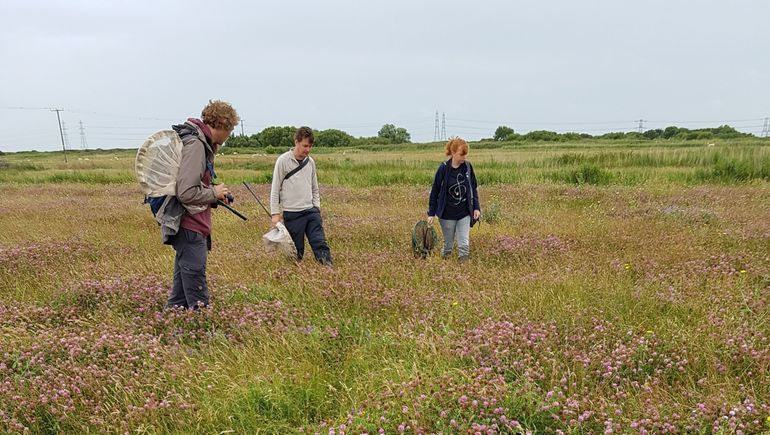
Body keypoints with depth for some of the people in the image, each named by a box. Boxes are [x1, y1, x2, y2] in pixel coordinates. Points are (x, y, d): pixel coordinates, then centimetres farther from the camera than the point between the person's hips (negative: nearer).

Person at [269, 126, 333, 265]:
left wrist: (317, 207, 11)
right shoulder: (283, 160, -5)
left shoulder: (310, 162, 10)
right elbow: (275, 189, -4)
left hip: (311, 211, 4)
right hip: (292, 213, -4)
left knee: (320, 244, -5)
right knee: (296, 250, 2)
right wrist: (275, 213, -7)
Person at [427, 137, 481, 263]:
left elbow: (474, 188, 6)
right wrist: (431, 213, -5)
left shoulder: (467, 166, -5)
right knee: (448, 244, 11)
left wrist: (476, 207, 1)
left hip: (464, 214, 2)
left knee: (464, 244, -3)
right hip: (447, 214, -2)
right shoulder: (443, 168, -13)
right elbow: (434, 191, -6)